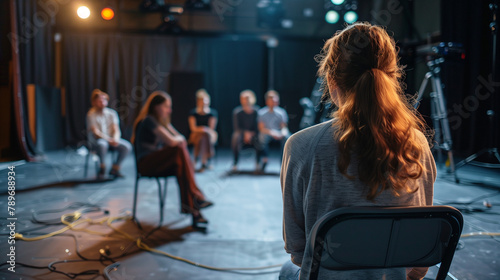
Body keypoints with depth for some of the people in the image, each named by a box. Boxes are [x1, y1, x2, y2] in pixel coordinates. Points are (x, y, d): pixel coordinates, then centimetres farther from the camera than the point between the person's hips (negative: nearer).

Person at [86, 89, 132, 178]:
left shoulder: (112, 113, 6)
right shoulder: (91, 114, -7)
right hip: (96, 140, -4)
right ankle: (102, 167, -13)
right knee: (102, 144, -39)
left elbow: (116, 130, 0)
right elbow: (96, 132, -13)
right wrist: (109, 140, -24)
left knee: (127, 146, -21)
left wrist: (115, 139, -21)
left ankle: (114, 169, -3)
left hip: (112, 138, 4)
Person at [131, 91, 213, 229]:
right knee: (180, 150, -28)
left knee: (180, 162, -23)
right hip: (146, 164, -8)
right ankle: (195, 196, -30)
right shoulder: (148, 121, -12)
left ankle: (189, 205, -31)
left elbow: (181, 139, 14)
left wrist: (178, 139, -8)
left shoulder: (163, 121, 18)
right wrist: (179, 139, 1)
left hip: (159, 163, 8)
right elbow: (172, 141, -20)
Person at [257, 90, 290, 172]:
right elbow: (261, 128, -7)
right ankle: (265, 160, -21)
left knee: (287, 137, -31)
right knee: (262, 137, -36)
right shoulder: (262, 112, 0)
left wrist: (283, 133, -23)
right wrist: (272, 133, -24)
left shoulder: (281, 112, 5)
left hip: (279, 134, 2)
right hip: (267, 133, -2)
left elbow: (284, 127, 2)